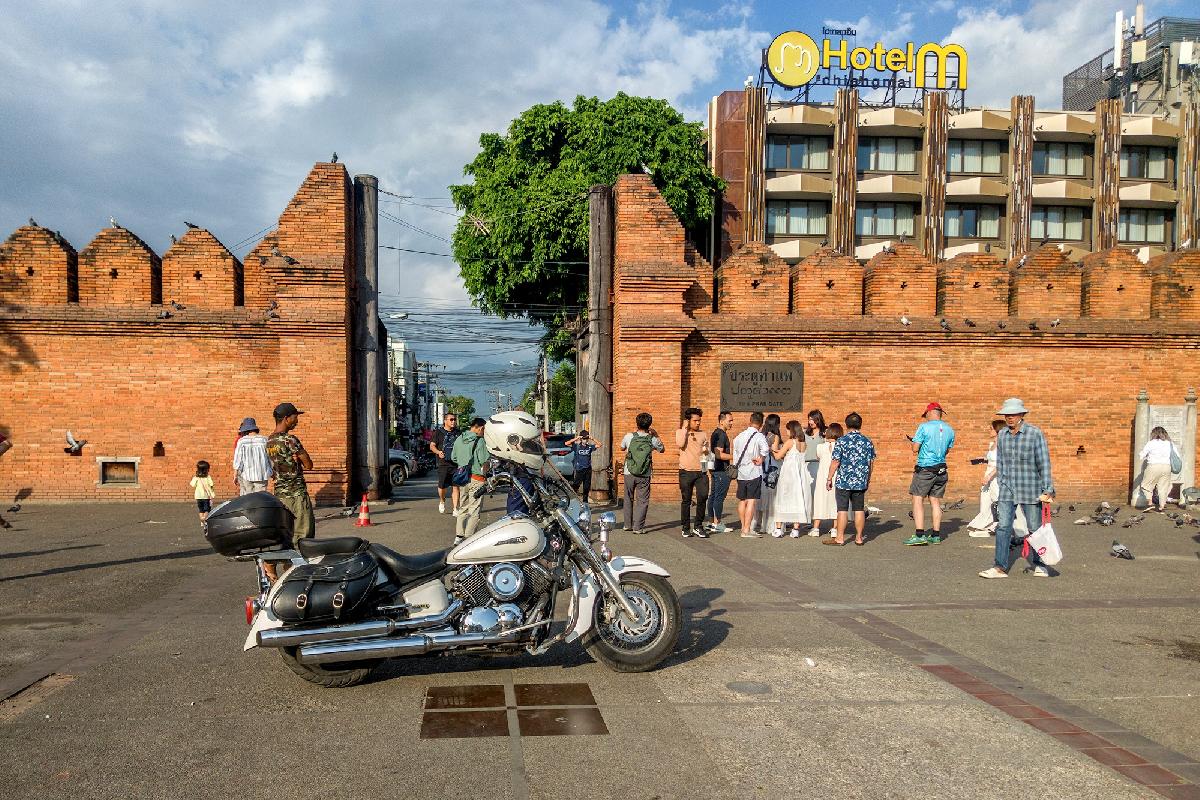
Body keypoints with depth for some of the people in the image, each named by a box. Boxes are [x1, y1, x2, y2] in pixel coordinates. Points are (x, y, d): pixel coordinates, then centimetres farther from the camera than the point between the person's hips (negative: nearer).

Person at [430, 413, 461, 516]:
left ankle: (455, 509, 1)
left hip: (456, 464, 2)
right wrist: (438, 452, -18)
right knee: (442, 486, -1)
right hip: (443, 464, -2)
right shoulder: (438, 432, 4)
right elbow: (432, 445, 1)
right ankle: (442, 501, 31)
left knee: (456, 487, -3)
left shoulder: (458, 433, 13)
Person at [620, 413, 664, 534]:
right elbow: (662, 450, 14)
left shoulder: (629, 436, -7)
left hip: (629, 473, 1)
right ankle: (637, 527, 0)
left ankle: (628, 524, 22)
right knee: (642, 501, 5)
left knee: (628, 499, 16)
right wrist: (656, 436, 17)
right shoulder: (653, 439, -7)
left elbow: (622, 448, 14)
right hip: (644, 475, -1)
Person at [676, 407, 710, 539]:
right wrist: (685, 428, -8)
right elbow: (680, 444, -15)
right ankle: (685, 528, 14)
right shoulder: (680, 432, 5)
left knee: (703, 497, -9)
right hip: (686, 471, -2)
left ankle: (698, 526, 3)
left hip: (701, 471, 2)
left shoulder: (703, 434, 14)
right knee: (686, 500, 4)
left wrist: (706, 451, -2)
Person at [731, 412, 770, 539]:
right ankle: (747, 530, -9)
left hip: (741, 473, 6)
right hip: (754, 473, -6)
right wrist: (761, 459, -13)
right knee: (751, 501, -6)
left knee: (742, 501, 15)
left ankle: (744, 527, 25)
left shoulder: (739, 436, 9)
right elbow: (765, 449, -27)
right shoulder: (759, 436, -10)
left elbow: (735, 451, 13)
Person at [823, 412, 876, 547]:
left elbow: (835, 462, -10)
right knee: (859, 509, 10)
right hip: (861, 482, 4)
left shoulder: (841, 441, -10)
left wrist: (829, 478, 0)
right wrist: (868, 479, 22)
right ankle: (859, 537, 15)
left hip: (843, 481, -4)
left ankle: (840, 538, 4)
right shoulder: (868, 442, 2)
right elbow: (871, 463, 9)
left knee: (842, 509, 1)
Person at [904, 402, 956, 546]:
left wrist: (914, 444, 11)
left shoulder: (924, 427, -10)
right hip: (941, 470, 6)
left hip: (925, 469, -6)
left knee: (918, 500, -3)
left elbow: (915, 449, -10)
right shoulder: (949, 429, 8)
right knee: (936, 502, 11)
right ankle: (936, 536, 14)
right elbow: (947, 450, 18)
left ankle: (920, 535, -11)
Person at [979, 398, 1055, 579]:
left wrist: (1047, 490, -11)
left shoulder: (1035, 433, -8)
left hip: (1030, 490, -3)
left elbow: (1044, 463, -9)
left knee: (1035, 528, 8)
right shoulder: (1002, 435, 6)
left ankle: (1037, 564, 24)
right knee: (1003, 527, -3)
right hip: (1007, 490, 3)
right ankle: (1000, 567, -2)